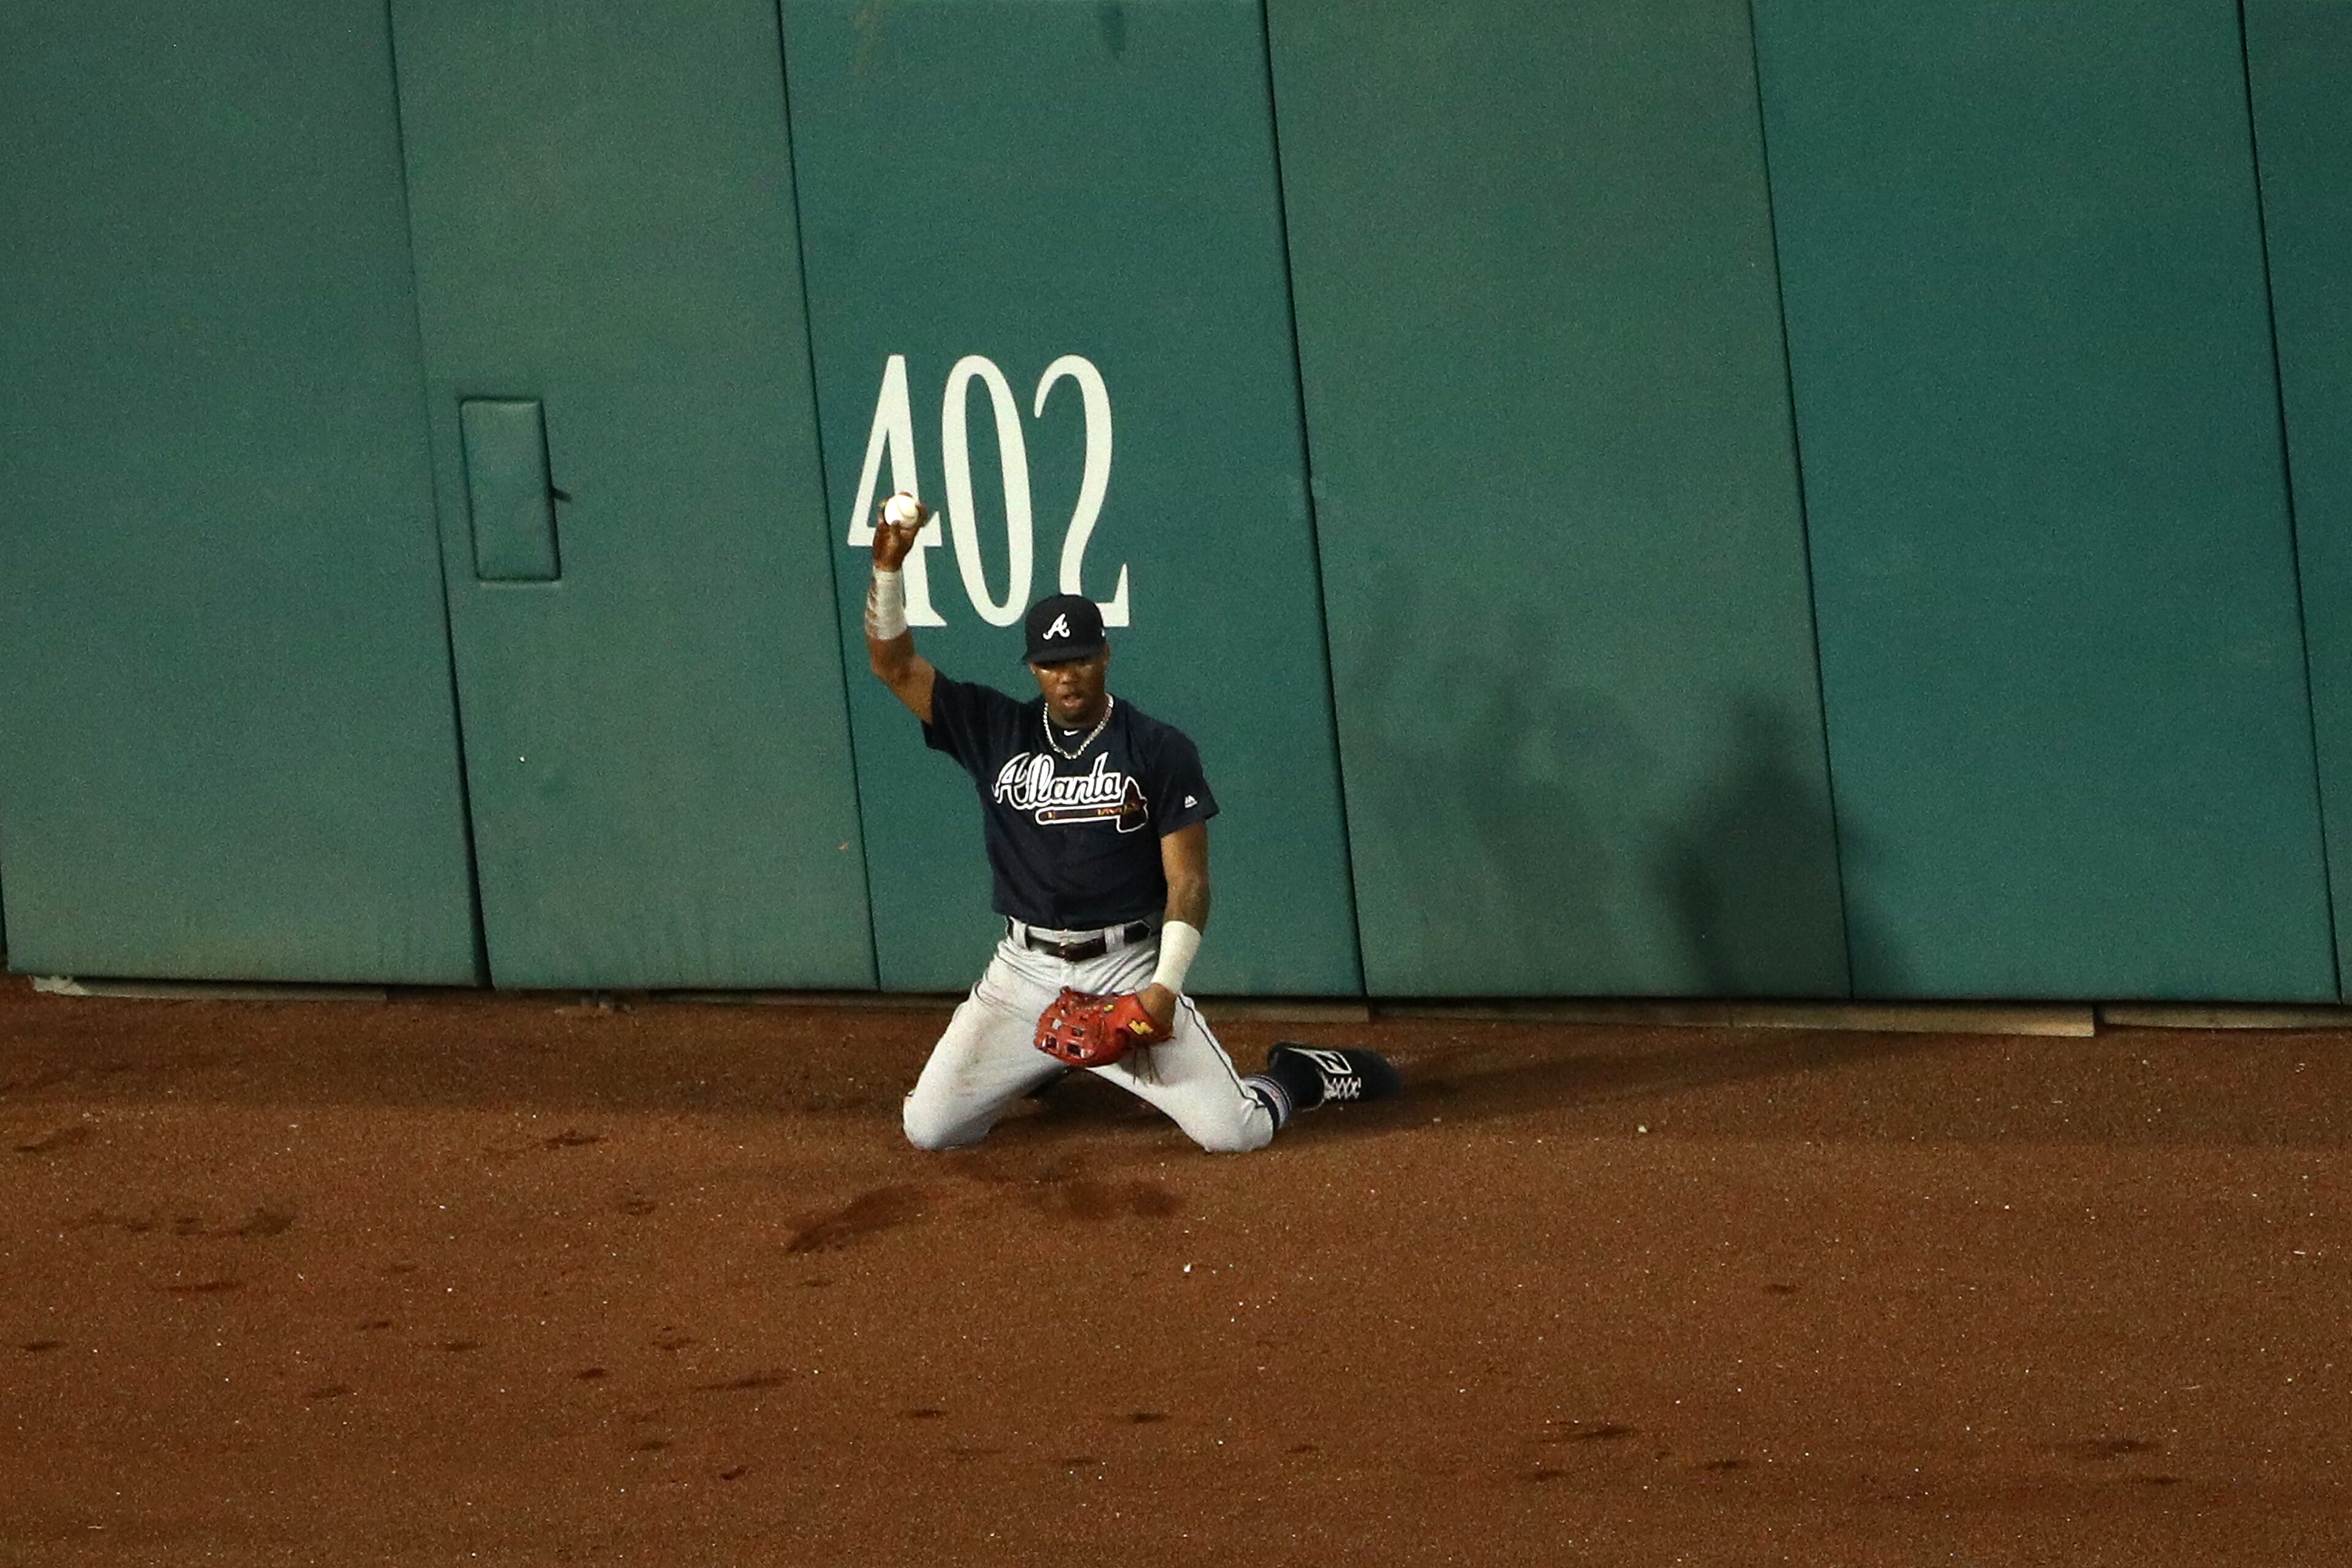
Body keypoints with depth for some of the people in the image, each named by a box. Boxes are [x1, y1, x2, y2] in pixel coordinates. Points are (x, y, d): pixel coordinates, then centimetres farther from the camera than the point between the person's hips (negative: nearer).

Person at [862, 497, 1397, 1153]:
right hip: (1024, 972, 3)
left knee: (1233, 1130, -17)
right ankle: (1035, 1061, 26)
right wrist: (888, 563, -17)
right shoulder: (997, 731, 3)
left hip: (1127, 969, -3)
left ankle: (1294, 1077, 20)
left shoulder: (1161, 751, -4)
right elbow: (893, 664, -3)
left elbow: (1188, 881, -6)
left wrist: (1164, 988, -19)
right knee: (928, 1128, -4)